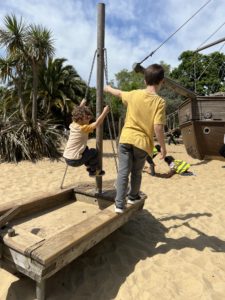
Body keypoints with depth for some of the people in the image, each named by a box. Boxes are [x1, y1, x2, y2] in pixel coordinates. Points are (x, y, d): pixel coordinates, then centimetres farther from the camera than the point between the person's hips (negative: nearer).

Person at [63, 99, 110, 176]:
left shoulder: (73, 125, 5)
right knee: (94, 152, 8)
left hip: (67, 158, 8)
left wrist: (82, 105, 34)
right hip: (74, 160, -8)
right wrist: (105, 112, -14)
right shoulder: (83, 128, -18)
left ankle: (89, 166, 37)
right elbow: (97, 123, -20)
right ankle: (93, 171, 22)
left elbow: (78, 113, 25)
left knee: (86, 150, 29)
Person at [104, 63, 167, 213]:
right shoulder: (159, 101, -8)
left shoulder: (134, 94, 3)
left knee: (123, 172, 4)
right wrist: (163, 146, -3)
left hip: (126, 138, 2)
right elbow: (158, 127, -15)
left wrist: (108, 88, 44)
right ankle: (133, 197, 38)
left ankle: (119, 204, 3)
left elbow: (119, 93, 23)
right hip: (143, 142, -1)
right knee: (136, 172, 18)